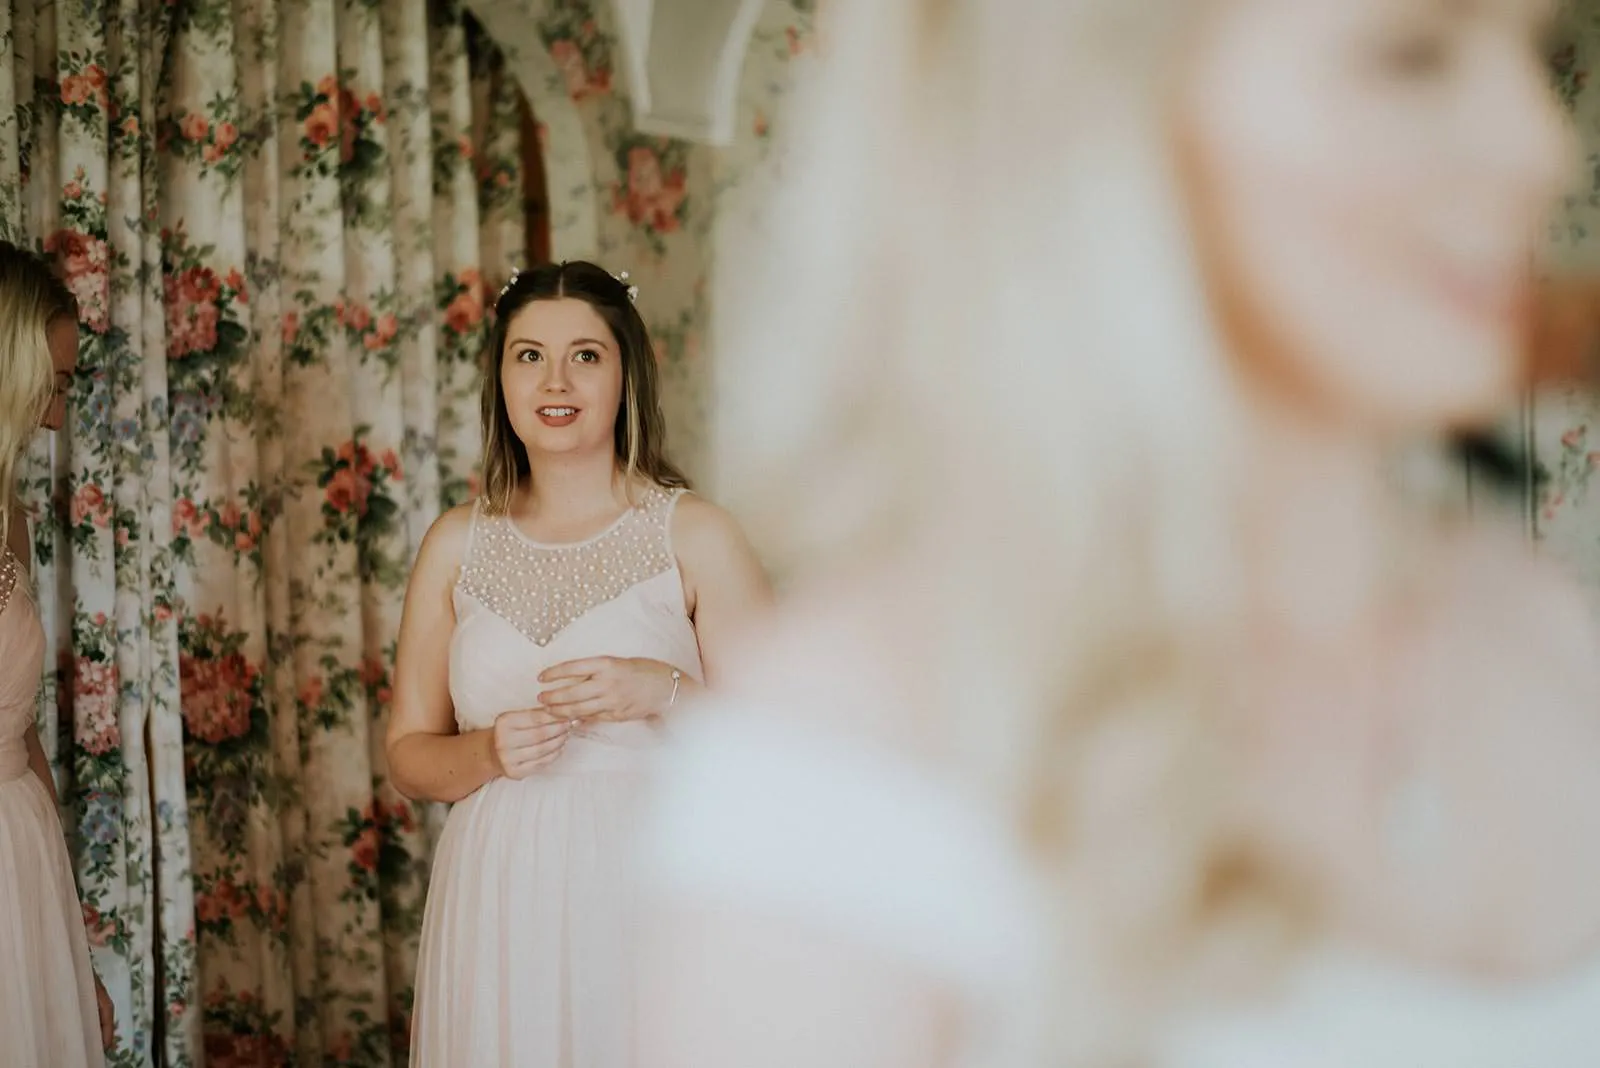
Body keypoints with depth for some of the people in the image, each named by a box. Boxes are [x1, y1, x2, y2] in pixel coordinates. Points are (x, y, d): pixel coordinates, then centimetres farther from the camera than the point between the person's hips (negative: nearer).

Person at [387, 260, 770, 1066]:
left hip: (650, 902, -2)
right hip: (499, 908, 3)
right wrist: (489, 752, -10)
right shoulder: (457, 544, 8)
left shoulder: (695, 533, -1)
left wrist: (665, 691, -20)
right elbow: (408, 757, 10)